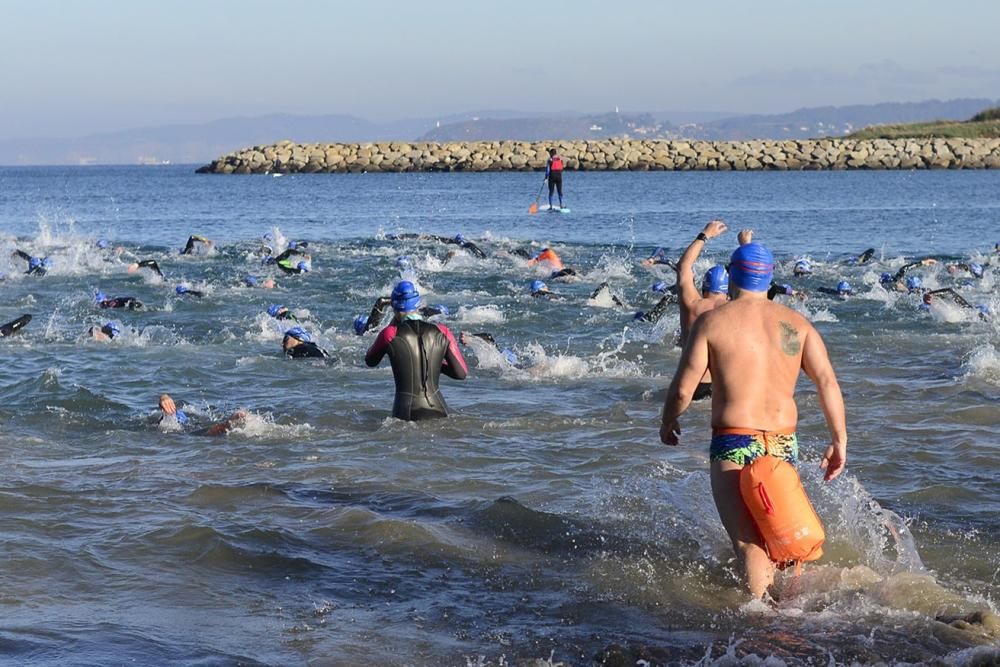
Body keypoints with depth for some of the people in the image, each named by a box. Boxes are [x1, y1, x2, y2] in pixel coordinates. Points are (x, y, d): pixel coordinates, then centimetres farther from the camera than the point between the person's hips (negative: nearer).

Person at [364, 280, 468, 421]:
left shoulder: (389, 334, -3)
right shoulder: (442, 332, 2)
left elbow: (370, 362, 18)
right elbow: (461, 373, 7)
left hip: (405, 414, -2)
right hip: (437, 410, 2)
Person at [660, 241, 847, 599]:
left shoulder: (711, 321, -3)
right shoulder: (796, 323, 6)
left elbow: (682, 390, -5)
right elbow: (827, 381, -2)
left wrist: (668, 424, 15)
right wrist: (839, 441, 3)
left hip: (733, 442, -4)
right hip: (783, 444, 5)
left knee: (748, 541, -12)